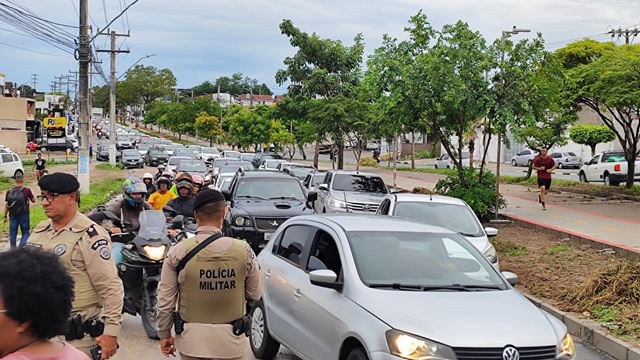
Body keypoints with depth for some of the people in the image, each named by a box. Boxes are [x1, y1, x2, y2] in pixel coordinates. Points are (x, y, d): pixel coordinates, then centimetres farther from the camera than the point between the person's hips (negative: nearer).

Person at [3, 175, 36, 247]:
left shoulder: (9, 191, 0)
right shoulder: (27, 190, -7)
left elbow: (6, 205, 3)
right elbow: (34, 200, 5)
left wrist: (5, 216, 11)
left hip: (12, 215, 2)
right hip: (23, 215, -2)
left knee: (13, 233, 12)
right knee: (25, 232, 8)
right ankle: (22, 245, -15)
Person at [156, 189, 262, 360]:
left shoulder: (178, 252, -8)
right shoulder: (243, 250, -7)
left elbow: (165, 300, -2)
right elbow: (255, 294, 4)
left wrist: (164, 334, 11)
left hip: (192, 341, 0)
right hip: (230, 341, 0)